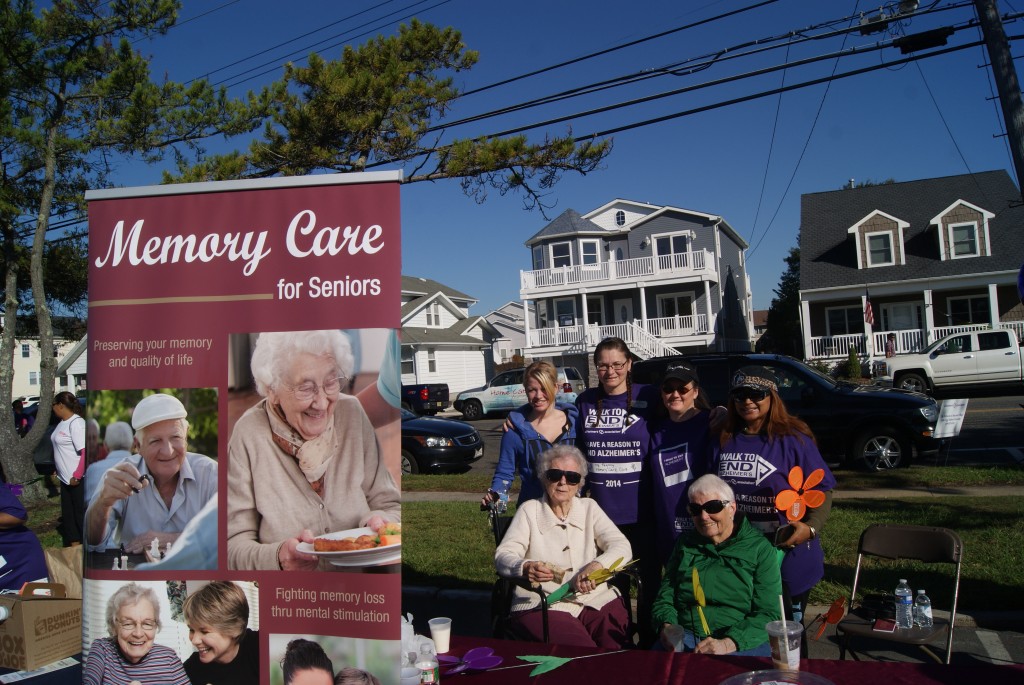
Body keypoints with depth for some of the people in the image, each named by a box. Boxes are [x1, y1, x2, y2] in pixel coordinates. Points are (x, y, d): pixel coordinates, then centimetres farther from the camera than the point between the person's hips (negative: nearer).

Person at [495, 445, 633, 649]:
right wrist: (525, 568, -23)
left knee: (615, 647, -24)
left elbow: (622, 547, 5)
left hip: (597, 600, 3)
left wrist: (597, 566, -18)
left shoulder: (589, 507, 17)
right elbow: (503, 555, 1)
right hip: (542, 606, -3)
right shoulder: (529, 510, 11)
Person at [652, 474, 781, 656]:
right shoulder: (685, 543, 17)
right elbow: (665, 598, 19)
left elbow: (768, 613, -4)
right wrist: (666, 626, -3)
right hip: (684, 638, 2)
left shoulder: (760, 549, 4)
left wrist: (727, 644, -17)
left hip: (742, 644, -2)